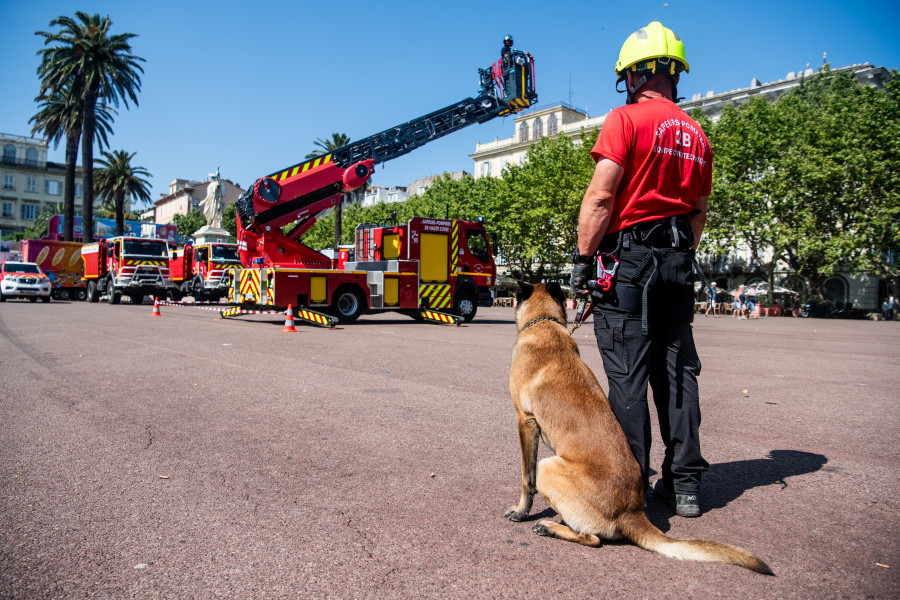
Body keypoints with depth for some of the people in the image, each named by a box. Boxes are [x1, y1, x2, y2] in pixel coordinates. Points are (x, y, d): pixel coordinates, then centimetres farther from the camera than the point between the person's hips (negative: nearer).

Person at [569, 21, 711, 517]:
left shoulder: (626, 119, -4)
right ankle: (685, 485, 15)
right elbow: (699, 213, 20)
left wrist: (583, 257, -9)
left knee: (627, 375, -3)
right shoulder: (697, 135, 18)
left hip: (627, 258, -7)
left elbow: (600, 198, -13)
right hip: (678, 263, 7)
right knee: (677, 370, 9)